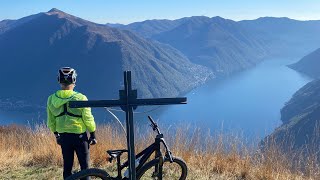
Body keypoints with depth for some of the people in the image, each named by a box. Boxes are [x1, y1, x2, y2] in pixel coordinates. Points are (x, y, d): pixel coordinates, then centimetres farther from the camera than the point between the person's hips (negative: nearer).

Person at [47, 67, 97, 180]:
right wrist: (93, 135, 1)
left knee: (67, 166, 14)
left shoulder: (51, 99, -4)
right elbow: (88, 119, -11)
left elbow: (51, 122, 4)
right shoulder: (80, 98, -15)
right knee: (84, 166, 8)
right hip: (79, 136, -3)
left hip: (63, 137, 4)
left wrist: (56, 134, 19)